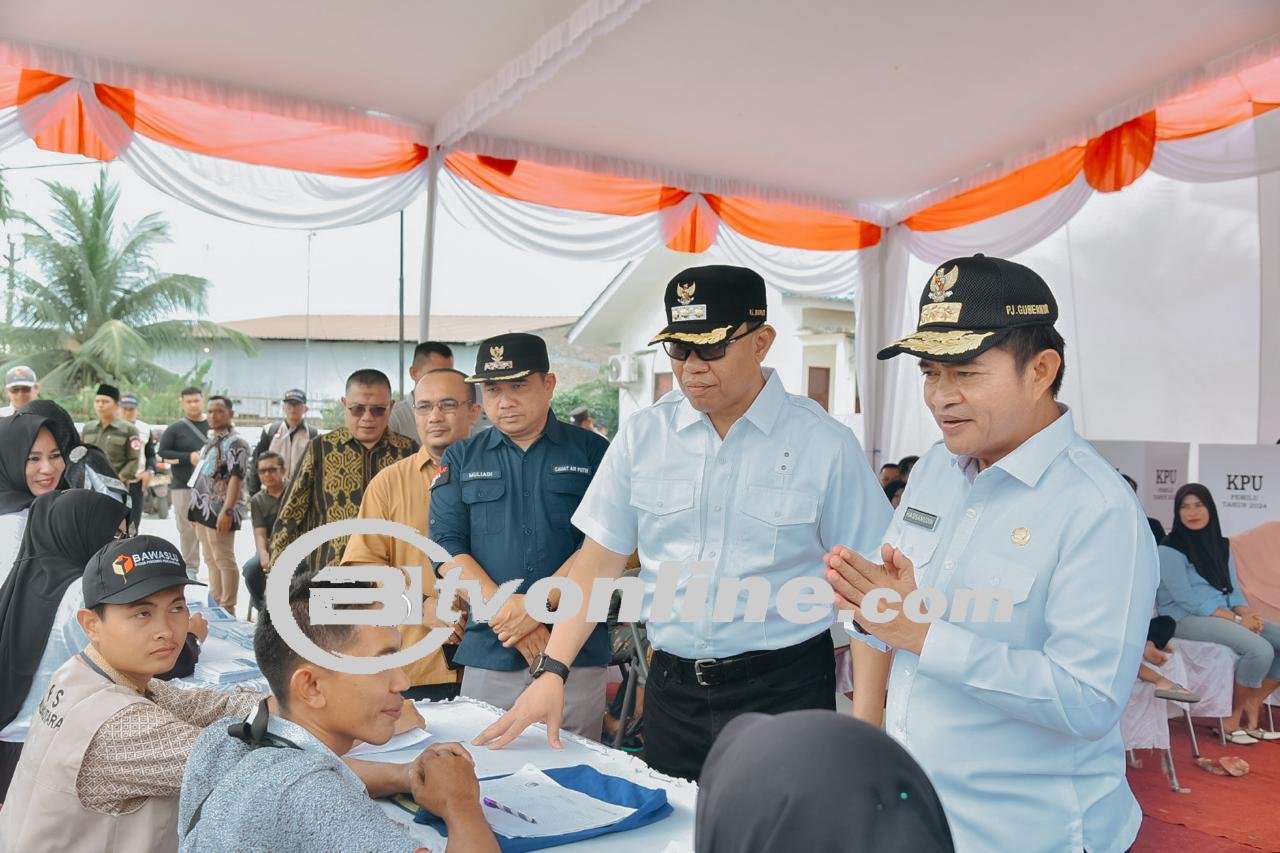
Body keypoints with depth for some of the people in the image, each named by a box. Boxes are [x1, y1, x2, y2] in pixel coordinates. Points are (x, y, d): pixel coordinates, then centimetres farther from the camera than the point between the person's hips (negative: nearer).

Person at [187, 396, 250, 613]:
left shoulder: (235, 443, -11)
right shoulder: (211, 441, 18)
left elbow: (236, 478, -19)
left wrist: (227, 511, -26)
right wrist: (195, 509, 20)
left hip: (218, 512, -9)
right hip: (203, 510, 9)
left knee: (224, 560, -4)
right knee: (211, 560, 13)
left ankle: (227, 608, 1)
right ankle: (215, 604, 21)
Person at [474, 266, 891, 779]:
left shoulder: (825, 444, -7)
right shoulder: (642, 436, 1)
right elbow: (599, 562, 4)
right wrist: (551, 672, -4)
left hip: (784, 691, -2)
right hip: (672, 689, 3)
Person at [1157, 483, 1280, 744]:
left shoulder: (1221, 546, 14)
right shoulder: (1170, 549, -8)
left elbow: (1233, 588, 11)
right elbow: (1185, 598, -15)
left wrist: (1247, 614, -11)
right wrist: (1236, 619, -19)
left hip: (1227, 615, 8)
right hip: (1187, 619, -8)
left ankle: (1250, 707, 0)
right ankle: (1233, 714, -7)